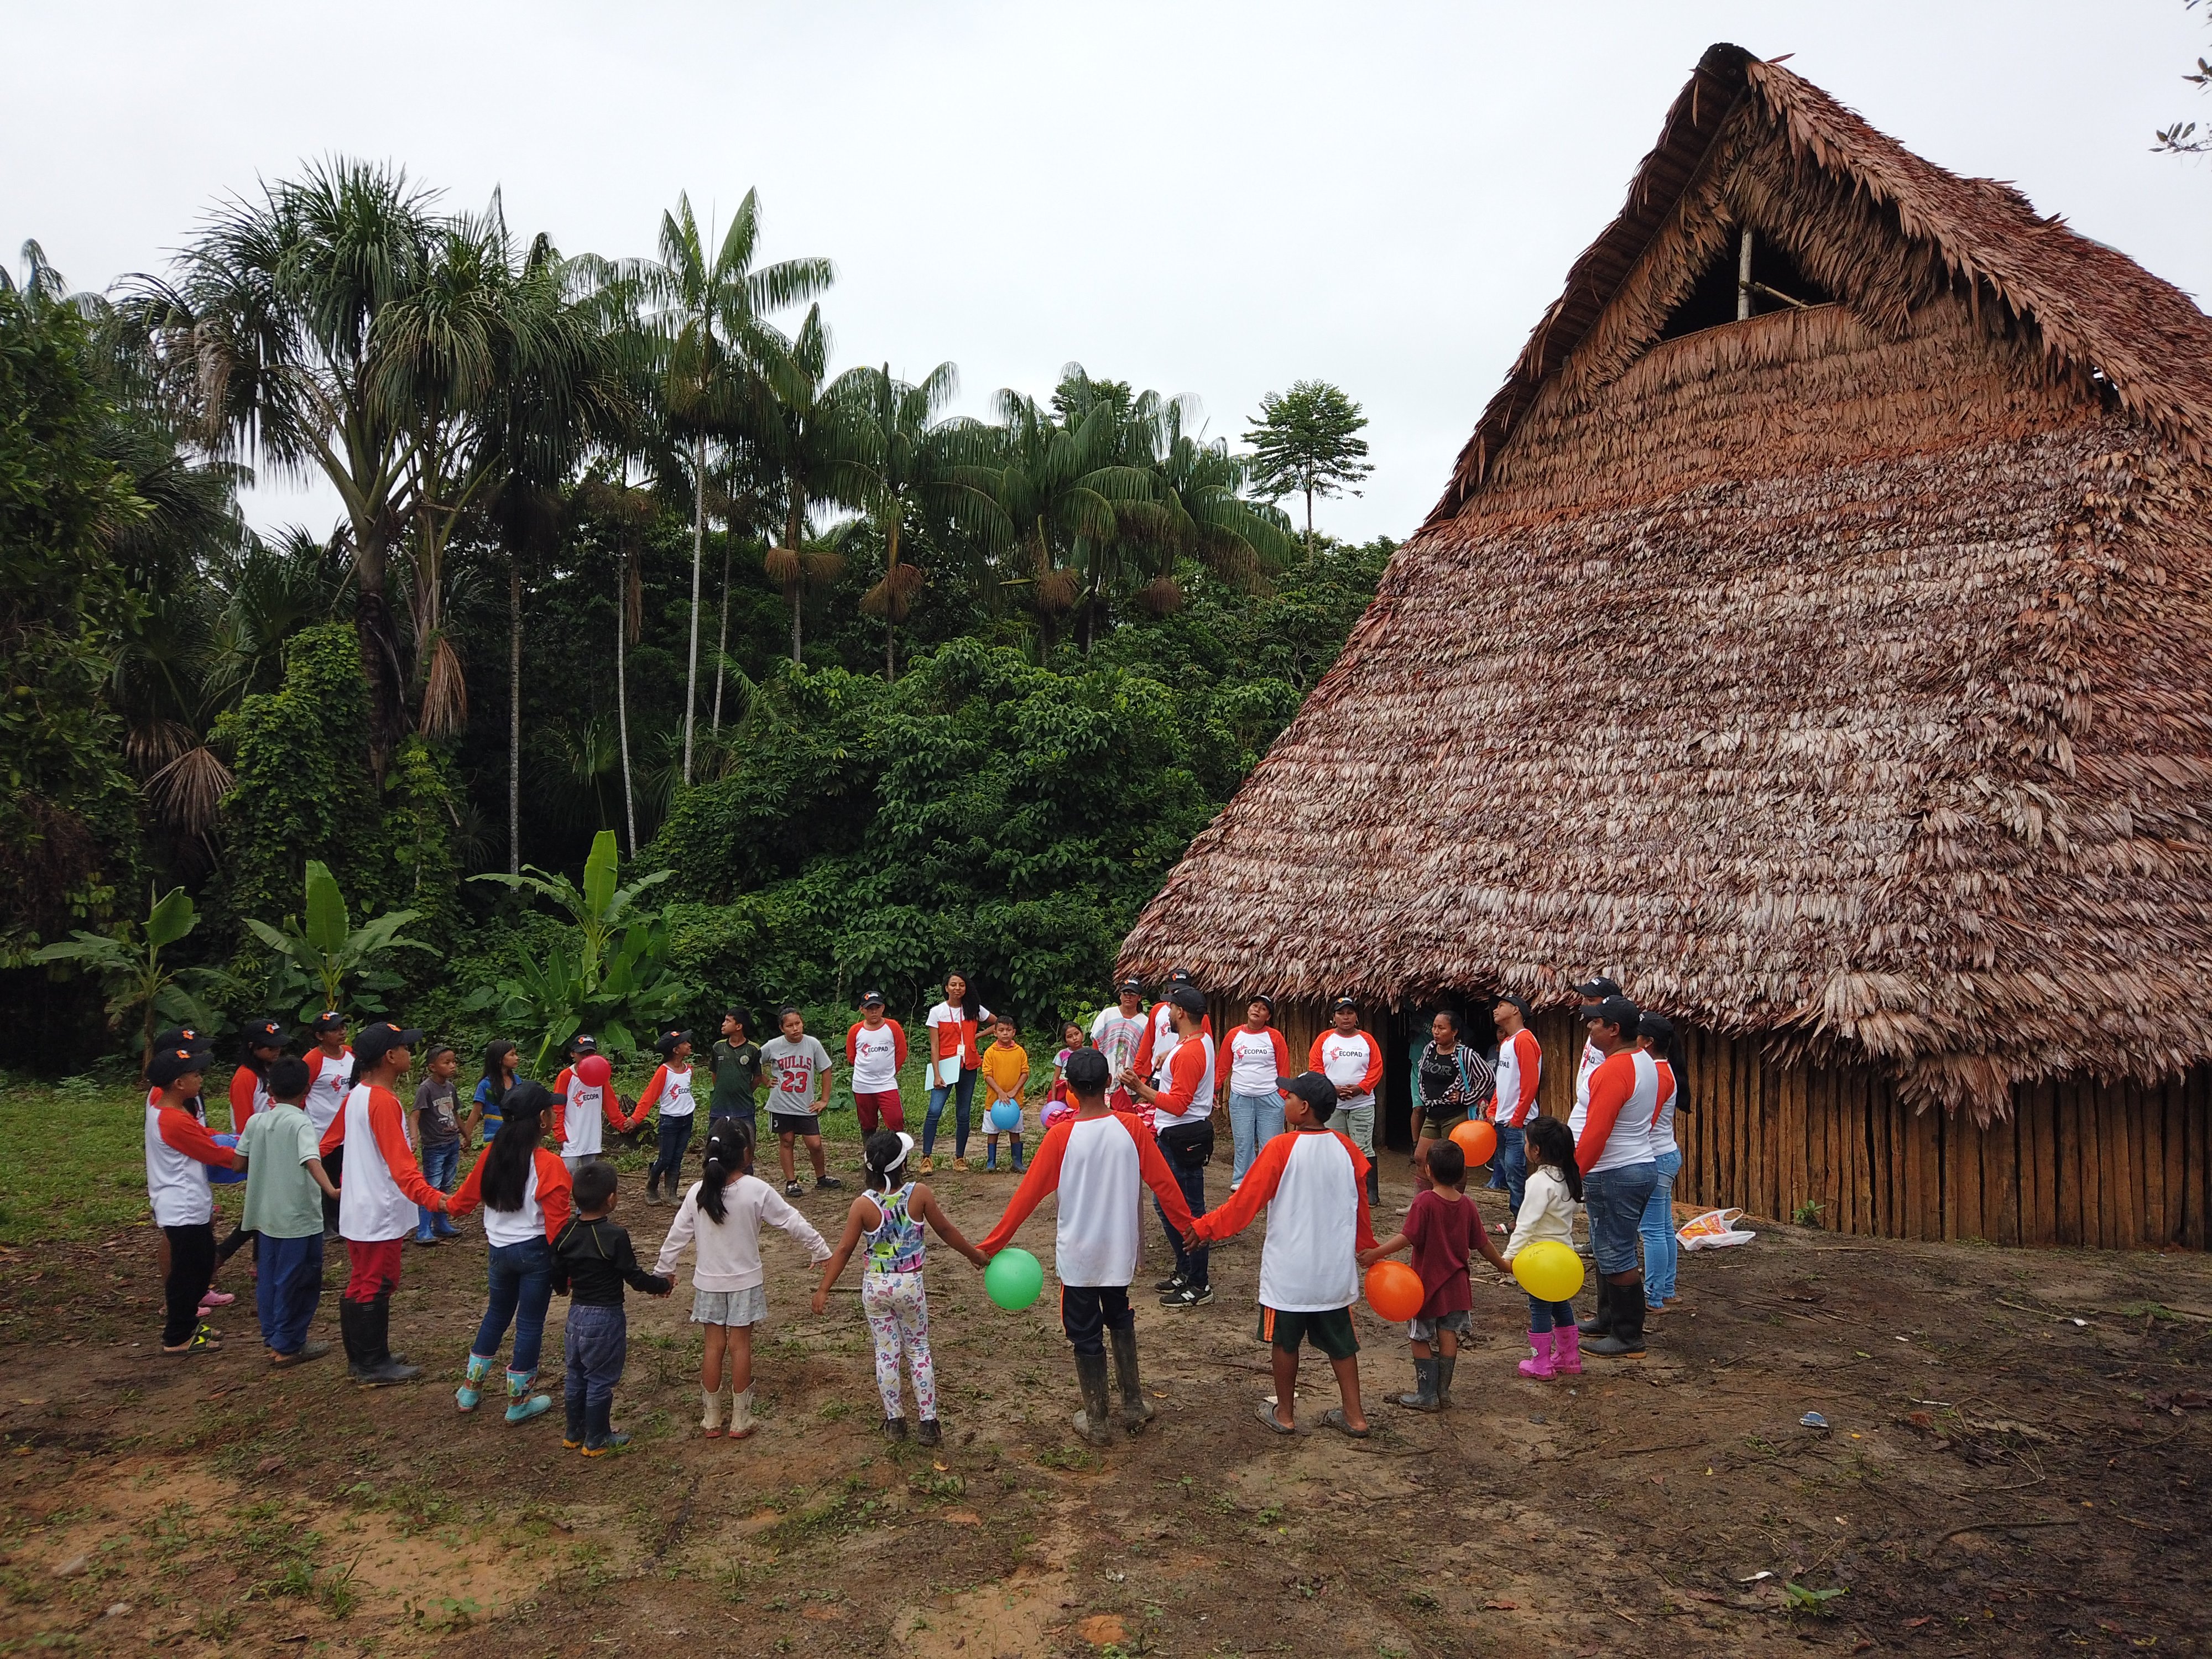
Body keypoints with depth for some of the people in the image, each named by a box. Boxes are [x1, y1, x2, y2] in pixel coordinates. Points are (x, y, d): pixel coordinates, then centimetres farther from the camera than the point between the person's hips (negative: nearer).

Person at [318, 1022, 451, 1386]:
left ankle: (360, 1357, 29)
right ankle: (375, 1366, 11)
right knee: (377, 1287, 1)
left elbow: (328, 1145, 17)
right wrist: (431, 1198, -45)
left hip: (357, 1211, 9)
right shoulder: (384, 1103, -23)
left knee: (360, 1285, 18)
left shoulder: (355, 1096, 7)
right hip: (381, 1215, -9)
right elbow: (401, 1164, -33)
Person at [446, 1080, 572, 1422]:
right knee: (530, 1323, 8)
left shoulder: (492, 1154, -4)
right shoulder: (549, 1164, -20)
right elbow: (558, 1223, -21)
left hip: (498, 1249, 6)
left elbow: (468, 1195, 11)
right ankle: (518, 1402, 18)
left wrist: (449, 1205, 34)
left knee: (497, 1314, 24)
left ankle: (470, 1389, 33)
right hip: (534, 1252, -5)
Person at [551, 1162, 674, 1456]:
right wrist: (663, 1285, 0)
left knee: (576, 1375, 19)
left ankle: (574, 1433, 32)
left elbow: (557, 1276, 6)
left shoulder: (566, 1233, -3)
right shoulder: (614, 1236, -21)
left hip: (576, 1313, 6)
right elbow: (634, 1277, -17)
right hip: (606, 1317, -6)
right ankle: (597, 1440, 17)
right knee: (601, 1380, 6)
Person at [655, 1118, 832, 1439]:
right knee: (740, 1346, 7)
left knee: (714, 1345, 12)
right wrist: (821, 1251, 3)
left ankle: (712, 1418, 20)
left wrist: (661, 1272, 12)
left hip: (708, 1281, 2)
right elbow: (793, 1222, -10)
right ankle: (739, 1420, 15)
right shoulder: (757, 1190, -17)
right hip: (745, 1281, -2)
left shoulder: (698, 1192, -9)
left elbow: (677, 1235, -2)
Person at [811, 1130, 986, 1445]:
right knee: (919, 1351, 14)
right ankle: (928, 1423, 17)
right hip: (910, 1284, 0)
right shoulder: (919, 1194, -14)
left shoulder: (863, 1205, -14)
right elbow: (946, 1230, -3)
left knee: (886, 1353, 13)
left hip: (875, 1286, 0)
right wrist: (976, 1256, 12)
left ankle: (895, 1421, 23)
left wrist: (824, 1289, 1)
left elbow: (844, 1249, -9)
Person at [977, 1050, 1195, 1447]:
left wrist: (991, 1245, -5)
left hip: (1078, 1255, -3)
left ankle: (1097, 1423, 24)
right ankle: (1134, 1406, 31)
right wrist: (1187, 1226, 11)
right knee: (1120, 1318, 27)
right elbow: (1163, 1183, -5)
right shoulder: (1132, 1128, -11)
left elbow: (1027, 1195, -13)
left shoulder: (1061, 1136, -17)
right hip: (1121, 1251, 3)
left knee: (1086, 1335, 13)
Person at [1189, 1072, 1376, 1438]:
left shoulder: (1281, 1149, -18)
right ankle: (1354, 1416, 20)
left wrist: (1204, 1227, -1)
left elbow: (1245, 1201, -13)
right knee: (1340, 1342, 15)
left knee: (1285, 1340, 12)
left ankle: (1285, 1414, 23)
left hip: (1288, 1270, -4)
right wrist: (1366, 1246, 27)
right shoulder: (1346, 1148, -2)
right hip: (1336, 1269, 4)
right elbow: (1360, 1205, 10)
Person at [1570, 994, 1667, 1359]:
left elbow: (1595, 1133, -26)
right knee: (1610, 1251, 21)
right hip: (1641, 1165, 11)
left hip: (1614, 1175, -11)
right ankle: (1609, 1320, 32)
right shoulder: (1646, 1063, 10)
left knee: (1616, 1258, -3)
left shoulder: (1613, 1071, -22)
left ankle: (1629, 1339, 3)